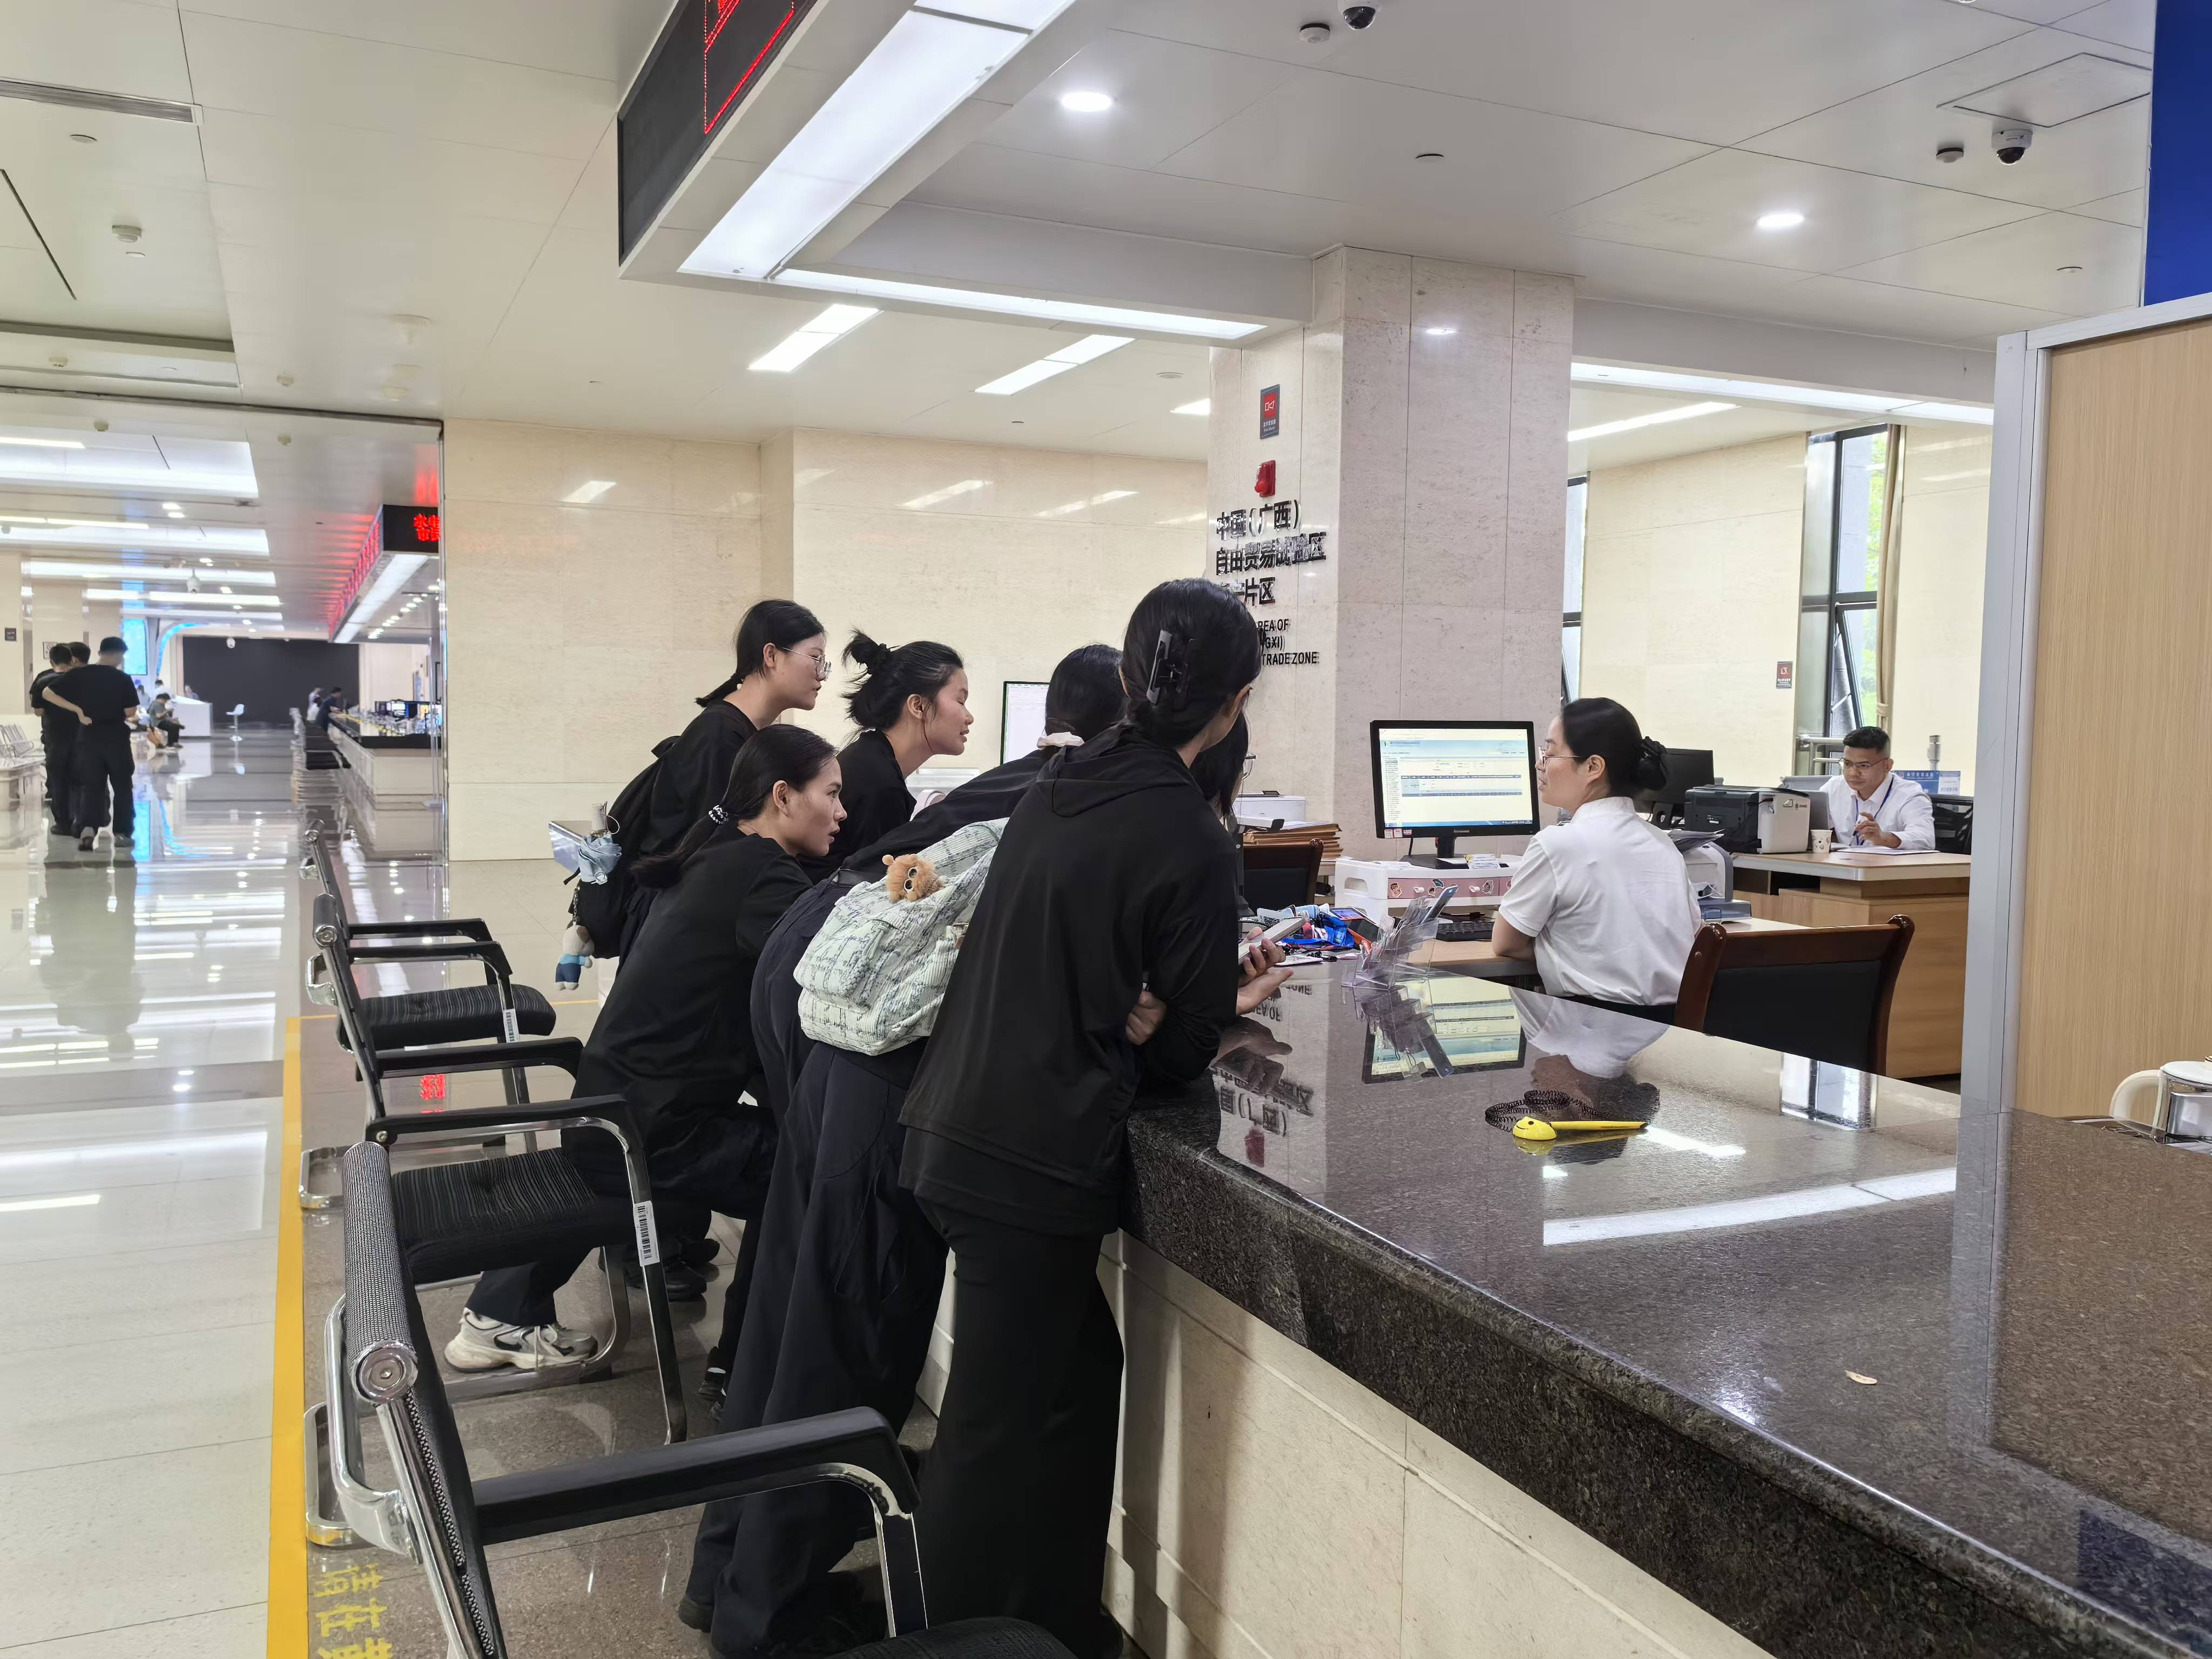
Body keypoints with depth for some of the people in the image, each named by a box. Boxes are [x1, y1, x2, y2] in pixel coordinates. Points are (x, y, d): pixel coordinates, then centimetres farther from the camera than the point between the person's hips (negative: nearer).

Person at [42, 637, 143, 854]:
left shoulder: (78, 674, -1)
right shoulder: (123, 679, -9)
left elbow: (47, 694, -1)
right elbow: (130, 712, -8)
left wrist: (78, 710, 0)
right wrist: (133, 717, 15)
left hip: (88, 737, 2)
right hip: (116, 737, -2)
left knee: (90, 785, 6)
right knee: (122, 786, 10)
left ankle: (87, 828, -15)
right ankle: (122, 833, 11)